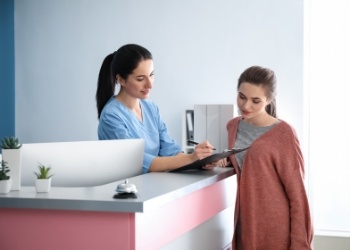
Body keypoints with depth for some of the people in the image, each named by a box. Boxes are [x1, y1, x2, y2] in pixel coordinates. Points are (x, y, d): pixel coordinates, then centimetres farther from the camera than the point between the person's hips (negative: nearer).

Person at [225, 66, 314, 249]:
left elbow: (296, 192, -12)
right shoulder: (233, 126, 5)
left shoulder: (283, 133, -14)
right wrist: (224, 159, 4)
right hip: (246, 221, 6)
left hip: (278, 226, -6)